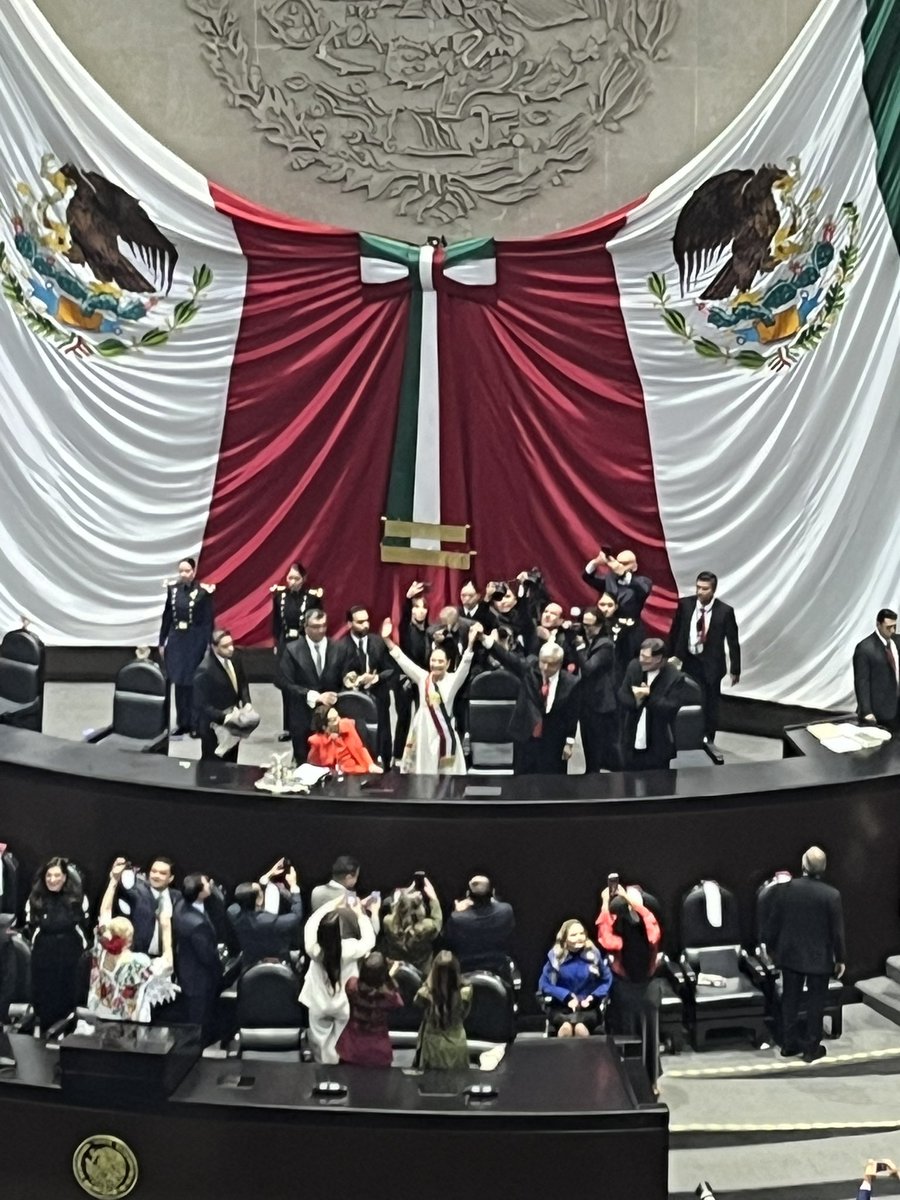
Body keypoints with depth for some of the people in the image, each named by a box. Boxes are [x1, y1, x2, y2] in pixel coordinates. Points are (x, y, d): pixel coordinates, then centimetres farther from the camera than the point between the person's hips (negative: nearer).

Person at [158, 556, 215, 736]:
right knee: (179, 682, 7)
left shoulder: (203, 592, -9)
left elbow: (208, 621, -7)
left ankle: (195, 724, 8)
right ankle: (182, 723, 15)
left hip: (195, 641, -4)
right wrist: (162, 642, 9)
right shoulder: (172, 589, 4)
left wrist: (208, 646, -11)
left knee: (194, 683, -1)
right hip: (176, 640, 4)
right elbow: (167, 617, 9)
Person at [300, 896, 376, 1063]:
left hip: (319, 1004, 2)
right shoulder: (349, 948, -32)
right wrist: (360, 915, -1)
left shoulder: (313, 947, -26)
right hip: (344, 1004, -2)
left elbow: (311, 924, -6)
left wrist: (331, 905, 3)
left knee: (320, 1041, 19)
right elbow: (369, 940, -11)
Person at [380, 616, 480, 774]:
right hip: (424, 731, 3)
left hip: (444, 731, -3)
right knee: (422, 770, 10)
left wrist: (470, 644, -38)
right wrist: (387, 640, -6)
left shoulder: (453, 680, -6)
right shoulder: (422, 678, 2)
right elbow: (402, 659, 1)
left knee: (447, 771, 1)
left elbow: (464, 666, -21)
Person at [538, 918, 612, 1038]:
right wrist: (566, 996, -12)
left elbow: (607, 980, 9)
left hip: (588, 1008, 0)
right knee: (566, 1026, -37)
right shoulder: (555, 956, 0)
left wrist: (593, 997, -9)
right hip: (561, 1008, 0)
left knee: (580, 1027, -36)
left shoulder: (593, 954, 2)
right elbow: (544, 984, 2)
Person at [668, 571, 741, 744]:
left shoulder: (725, 611, -13)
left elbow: (733, 642, -7)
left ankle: (708, 739, 23)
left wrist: (735, 670, -6)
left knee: (710, 703, 8)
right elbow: (675, 632, 4)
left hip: (710, 664, -2)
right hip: (688, 661, 2)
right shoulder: (685, 604, -7)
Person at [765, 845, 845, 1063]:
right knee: (815, 1003, 10)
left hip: (790, 954, 3)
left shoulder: (785, 888, -10)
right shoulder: (831, 895, -17)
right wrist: (840, 958, 2)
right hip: (819, 958, -3)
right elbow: (837, 931, -11)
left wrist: (772, 948, 14)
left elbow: (773, 923, -2)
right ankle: (811, 1048, 17)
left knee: (790, 1000, 15)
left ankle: (789, 1044, 24)